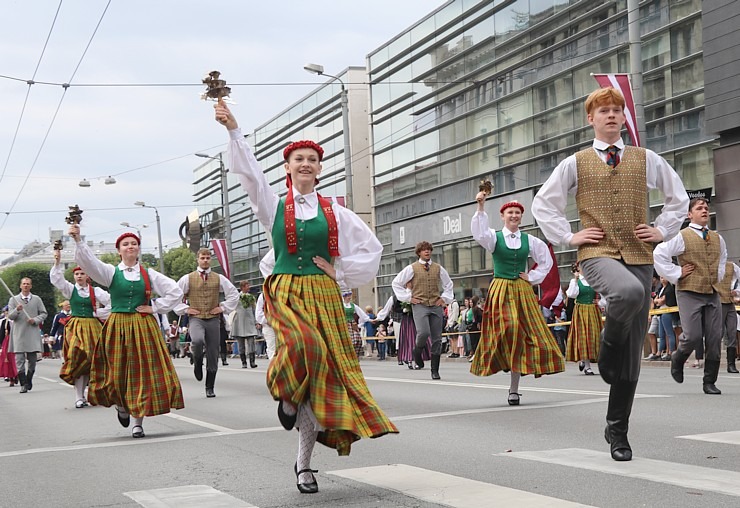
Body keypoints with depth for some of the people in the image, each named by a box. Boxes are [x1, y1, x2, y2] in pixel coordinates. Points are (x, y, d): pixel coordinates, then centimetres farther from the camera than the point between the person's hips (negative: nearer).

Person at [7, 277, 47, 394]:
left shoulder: (37, 299, 10)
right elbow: (10, 316, 1)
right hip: (19, 333, -1)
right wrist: (17, 310, -19)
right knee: (19, 359, -7)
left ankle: (29, 381, 21)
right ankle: (23, 384, -6)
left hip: (32, 332, 1)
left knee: (32, 359, 5)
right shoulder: (13, 299, 7)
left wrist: (35, 320, -8)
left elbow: (44, 314, 10)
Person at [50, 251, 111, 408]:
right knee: (78, 359, -8)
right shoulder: (70, 289, 6)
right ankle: (79, 397, -7)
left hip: (92, 327, 0)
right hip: (75, 328, 0)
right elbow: (56, 279, -8)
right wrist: (57, 262, -20)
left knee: (92, 360, 0)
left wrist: (97, 314, -1)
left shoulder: (95, 291, 4)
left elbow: (111, 303, 1)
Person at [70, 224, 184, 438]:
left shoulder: (149, 274, 6)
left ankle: (138, 422, 6)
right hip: (117, 327, -1)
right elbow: (88, 262, -15)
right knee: (117, 372, 3)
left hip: (144, 328, 1)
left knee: (143, 372, -2)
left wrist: (154, 308, -1)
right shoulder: (111, 272, 3)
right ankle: (121, 405, 34)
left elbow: (176, 292, 7)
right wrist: (78, 240, -30)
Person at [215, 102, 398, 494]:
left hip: (323, 297, 2)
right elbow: (248, 173, -8)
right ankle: (287, 397, 0)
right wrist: (233, 130, -18)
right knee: (302, 345, -34)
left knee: (323, 373, -2)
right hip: (286, 295, -2)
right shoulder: (274, 207, 7)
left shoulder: (333, 211, 9)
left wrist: (340, 274, 3)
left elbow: (371, 248, 12)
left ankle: (304, 463, 9)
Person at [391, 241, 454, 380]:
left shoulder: (438, 268, 13)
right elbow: (396, 283, 7)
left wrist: (444, 298, 14)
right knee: (423, 332, -25)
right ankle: (417, 351, 9)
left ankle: (435, 370, 8)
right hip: (420, 305, -3)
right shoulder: (412, 268, 3)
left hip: (436, 306, 3)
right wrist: (408, 297, 1)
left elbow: (448, 284, 28)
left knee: (437, 339, 0)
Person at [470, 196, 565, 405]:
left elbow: (546, 261, 20)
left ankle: (514, 389, 5)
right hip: (500, 291, -3)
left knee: (525, 333, -2)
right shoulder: (494, 237, 1)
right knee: (509, 330, -22)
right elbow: (479, 234, -22)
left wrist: (532, 277, 7)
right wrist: (481, 208, -33)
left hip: (523, 292, 3)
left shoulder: (529, 240, 9)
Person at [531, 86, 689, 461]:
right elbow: (542, 204, 13)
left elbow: (679, 197, 24)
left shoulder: (646, 159, 13)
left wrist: (662, 230, 11)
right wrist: (568, 237, 4)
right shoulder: (576, 163, 9)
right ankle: (607, 354, -11)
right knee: (629, 291, -39)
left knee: (633, 351, 2)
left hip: (638, 255, 3)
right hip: (597, 252, -3)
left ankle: (617, 430, 15)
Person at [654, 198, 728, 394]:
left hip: (713, 293, 5)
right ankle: (677, 358, 20)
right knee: (693, 336, -13)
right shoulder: (682, 237, -4)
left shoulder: (718, 238, 14)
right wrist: (676, 274, -9)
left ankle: (710, 382, 10)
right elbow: (659, 254, -10)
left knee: (715, 338, 0)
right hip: (689, 292, -5)